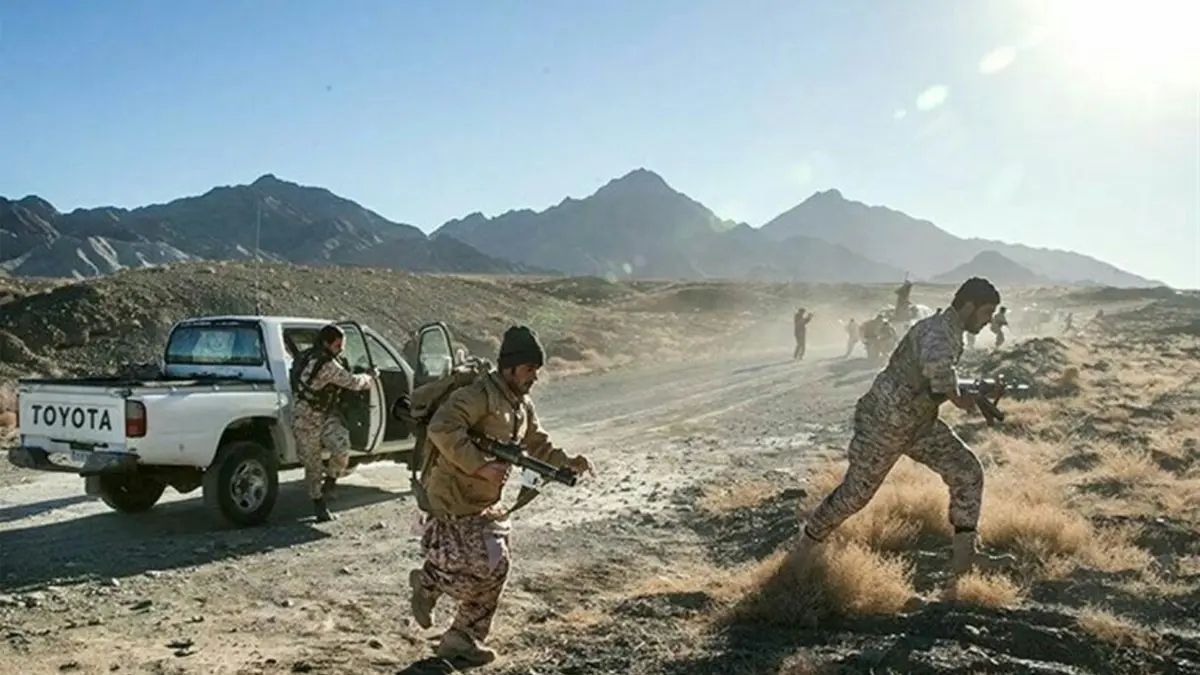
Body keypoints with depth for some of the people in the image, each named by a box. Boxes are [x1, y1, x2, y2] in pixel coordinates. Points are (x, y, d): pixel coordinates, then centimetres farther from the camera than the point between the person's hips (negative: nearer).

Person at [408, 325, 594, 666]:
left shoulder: (523, 405, 9)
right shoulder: (479, 394, -20)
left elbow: (538, 444, 19)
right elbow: (442, 429, -31)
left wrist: (567, 463, 2)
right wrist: (480, 466, -31)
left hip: (485, 505, 9)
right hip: (453, 500, -9)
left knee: (493, 571, 9)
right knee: (485, 567, -11)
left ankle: (462, 641, 23)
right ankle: (427, 581, 16)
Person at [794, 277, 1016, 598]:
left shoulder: (948, 330, 6)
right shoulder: (940, 330, -25)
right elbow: (936, 366, -50)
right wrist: (957, 397, -31)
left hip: (918, 423, 9)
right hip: (885, 423, -9)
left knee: (967, 473, 1)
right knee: (856, 492, 4)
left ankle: (964, 553, 7)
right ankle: (806, 544, 25)